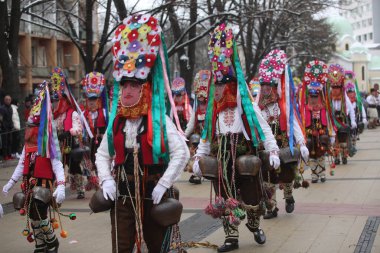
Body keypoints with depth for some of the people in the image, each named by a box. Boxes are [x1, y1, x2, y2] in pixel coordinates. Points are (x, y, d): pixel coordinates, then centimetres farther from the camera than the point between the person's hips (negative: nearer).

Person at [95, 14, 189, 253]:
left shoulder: (160, 120, -8)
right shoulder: (116, 121, 6)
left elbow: (182, 154, -12)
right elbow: (102, 155, 14)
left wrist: (163, 184, -16)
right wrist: (106, 179, -3)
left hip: (153, 196, -3)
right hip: (123, 195, 3)